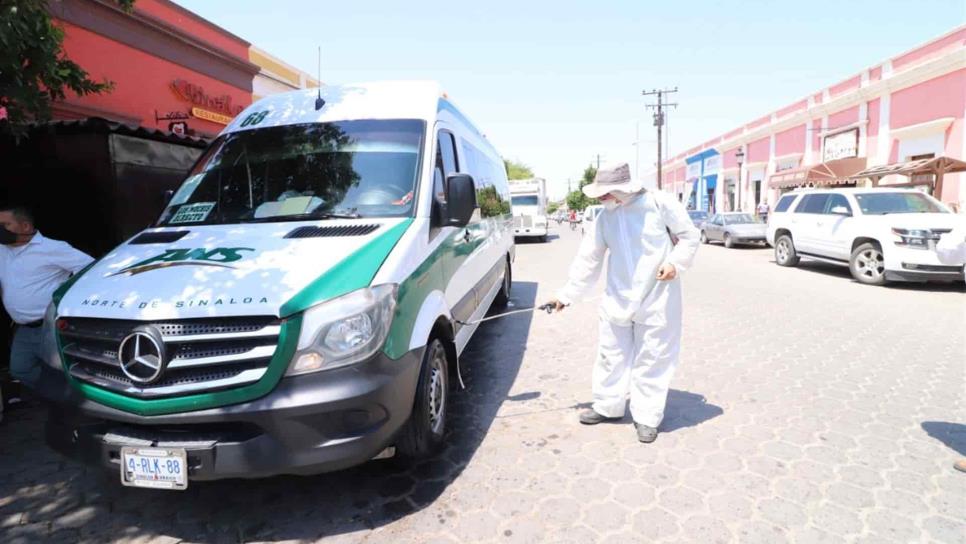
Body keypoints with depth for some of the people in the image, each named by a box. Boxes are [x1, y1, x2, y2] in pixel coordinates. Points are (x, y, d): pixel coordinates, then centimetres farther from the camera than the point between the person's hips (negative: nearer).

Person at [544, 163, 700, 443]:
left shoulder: (659, 203, -11)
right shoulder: (605, 217, 2)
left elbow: (689, 235, 0)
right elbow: (588, 260, 6)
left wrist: (675, 263, -17)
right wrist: (567, 295, 6)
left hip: (657, 299, -4)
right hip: (617, 300, 4)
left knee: (652, 359, 6)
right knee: (611, 356, 13)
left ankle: (647, 417, 21)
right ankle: (608, 406, 31)